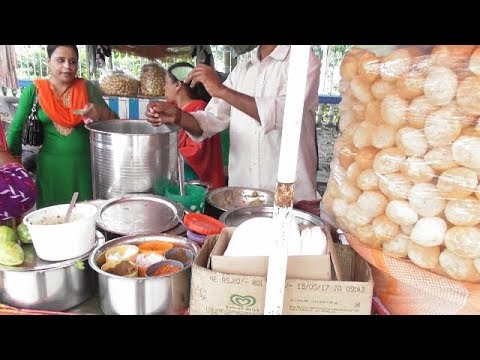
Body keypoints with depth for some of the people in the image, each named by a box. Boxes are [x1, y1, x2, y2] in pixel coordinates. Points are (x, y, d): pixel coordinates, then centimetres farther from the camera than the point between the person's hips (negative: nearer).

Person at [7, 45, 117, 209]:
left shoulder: (87, 88, 1)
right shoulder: (34, 90, -2)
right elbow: (17, 129, 4)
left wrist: (100, 112, -17)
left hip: (85, 164, 1)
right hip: (51, 166, -1)